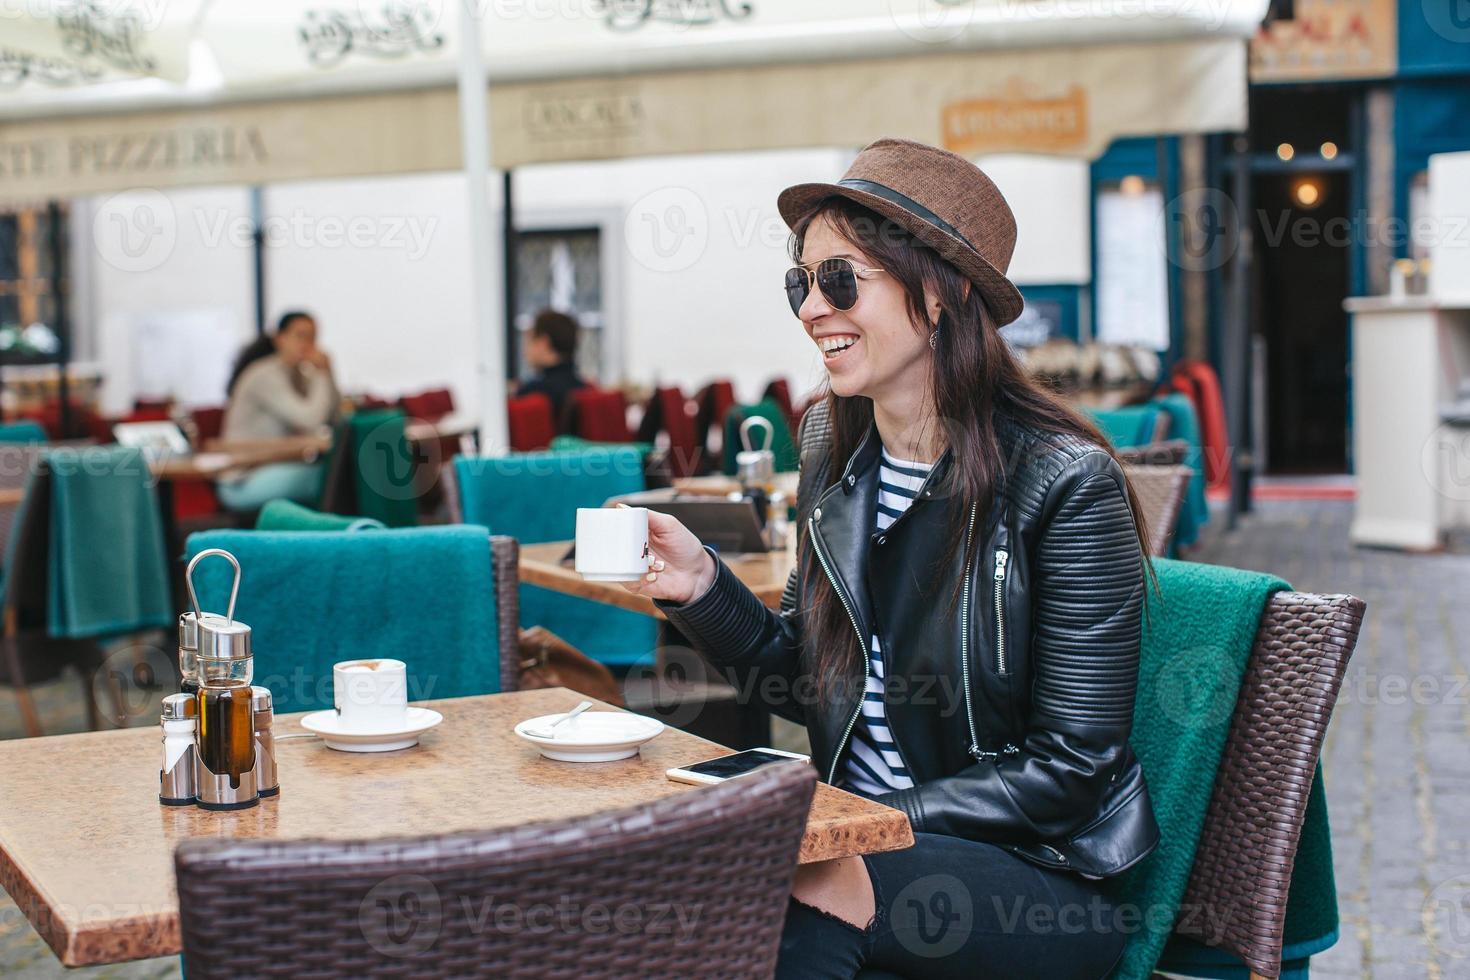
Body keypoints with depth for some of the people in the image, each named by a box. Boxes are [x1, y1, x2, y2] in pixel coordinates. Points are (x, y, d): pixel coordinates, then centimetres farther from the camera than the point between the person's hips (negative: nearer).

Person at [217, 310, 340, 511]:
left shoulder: (299, 375, 12)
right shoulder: (265, 376, -15)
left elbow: (335, 419, 8)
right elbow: (309, 420, -26)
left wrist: (327, 373, -1)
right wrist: (322, 375, -13)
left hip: (279, 470, 9)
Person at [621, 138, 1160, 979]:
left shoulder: (1066, 483, -15)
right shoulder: (833, 446, 4)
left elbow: (1069, 768, -14)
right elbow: (808, 681, 10)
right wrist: (702, 587, -6)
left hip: (1036, 873, -5)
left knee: (784, 899, -33)